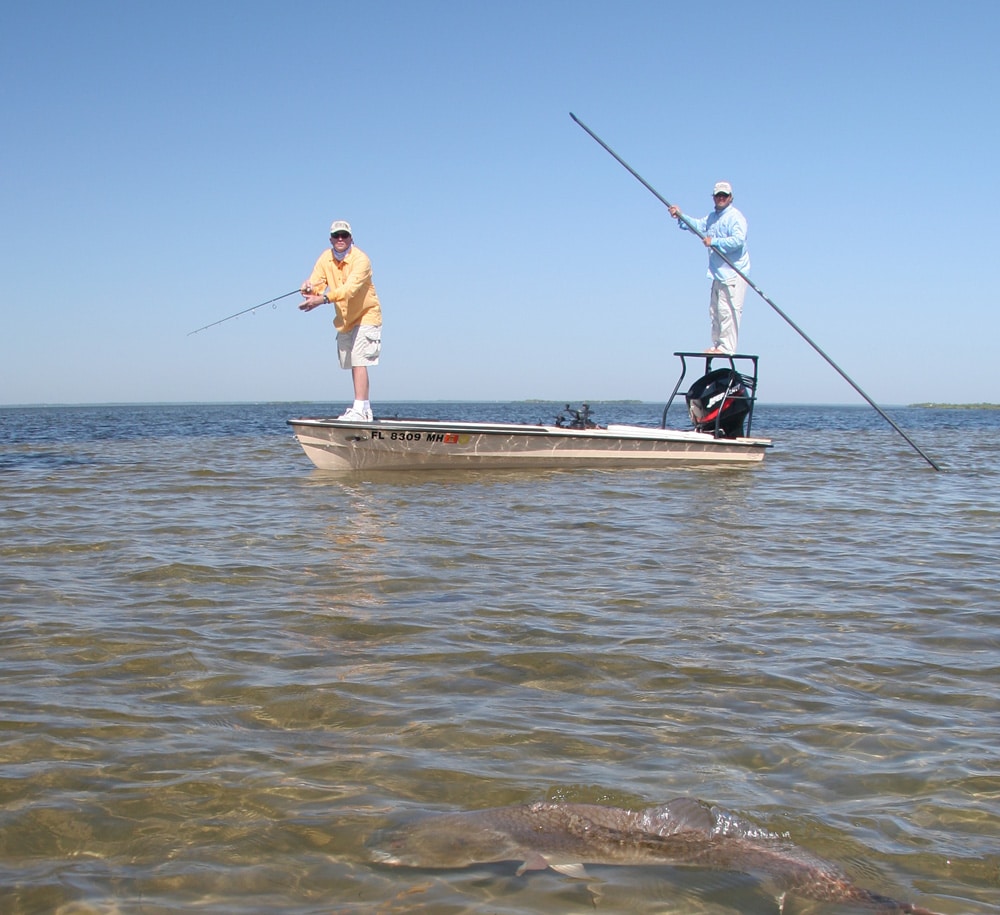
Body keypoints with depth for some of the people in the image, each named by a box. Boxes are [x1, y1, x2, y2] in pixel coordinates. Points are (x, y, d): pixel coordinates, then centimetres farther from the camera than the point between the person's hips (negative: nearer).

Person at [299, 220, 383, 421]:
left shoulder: (360, 259, -22)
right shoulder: (325, 258, -3)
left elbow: (350, 289, -35)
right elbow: (316, 283, -11)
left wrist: (323, 299, -48)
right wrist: (309, 289, -37)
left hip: (366, 315, -7)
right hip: (344, 318, 7)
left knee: (358, 361, -18)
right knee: (353, 364, 13)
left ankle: (360, 410, -23)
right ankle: (366, 409, 23)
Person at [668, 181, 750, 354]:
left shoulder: (735, 217, -10)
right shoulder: (712, 217, 20)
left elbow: (738, 240, -21)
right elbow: (699, 225, 15)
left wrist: (714, 242, -20)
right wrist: (680, 216, 4)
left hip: (733, 274, -9)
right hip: (719, 274, 9)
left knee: (728, 310, -12)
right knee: (715, 310, 12)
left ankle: (727, 347, -11)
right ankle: (717, 345, 19)